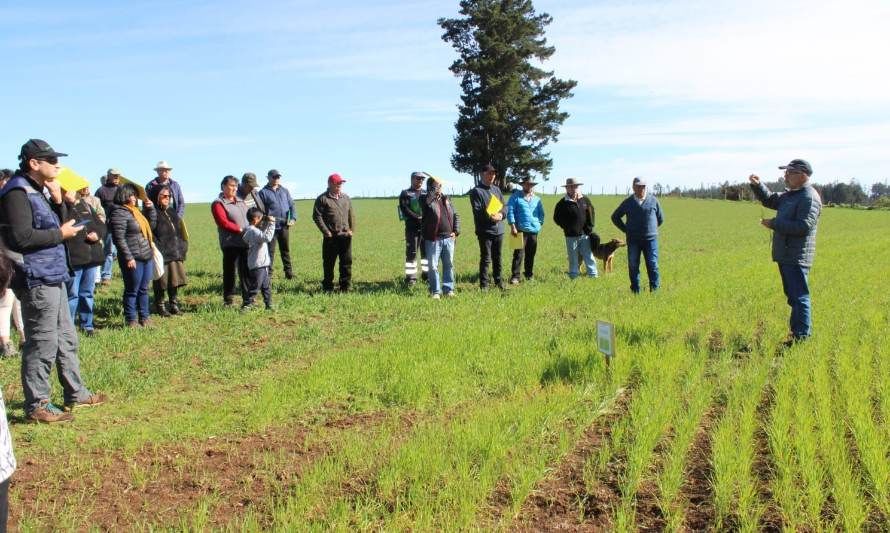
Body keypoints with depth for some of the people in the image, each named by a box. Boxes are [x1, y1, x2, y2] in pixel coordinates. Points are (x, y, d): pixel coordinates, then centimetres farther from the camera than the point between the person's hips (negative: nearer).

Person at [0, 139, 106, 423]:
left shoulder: (37, 191, 16)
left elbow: (55, 224, 17)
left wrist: (58, 201, 1)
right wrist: (60, 234, -13)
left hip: (52, 277, 11)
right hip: (36, 279, -10)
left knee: (66, 338, 17)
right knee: (43, 344, -5)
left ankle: (75, 393, 29)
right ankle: (36, 406, 5)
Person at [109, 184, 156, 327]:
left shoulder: (135, 211, 15)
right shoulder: (119, 213, -12)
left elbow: (151, 223, 28)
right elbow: (119, 239, -18)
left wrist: (150, 208, 13)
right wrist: (128, 258, -20)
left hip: (147, 257, 9)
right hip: (133, 260, -9)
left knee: (144, 289, 16)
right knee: (132, 291, 2)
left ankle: (144, 317, 25)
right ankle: (131, 320, 12)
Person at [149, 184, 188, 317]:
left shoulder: (172, 211, 17)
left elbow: (179, 231, 21)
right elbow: (150, 232, -15)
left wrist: (182, 246, 13)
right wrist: (156, 250, -20)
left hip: (175, 253, 7)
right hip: (162, 254, -7)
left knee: (175, 279, 10)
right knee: (161, 281, 0)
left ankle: (174, 304, 22)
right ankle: (160, 306, 13)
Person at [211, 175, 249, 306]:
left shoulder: (240, 201, 19)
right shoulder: (218, 204, -4)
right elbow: (224, 222, -15)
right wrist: (240, 230, -18)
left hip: (246, 242, 6)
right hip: (230, 244, -6)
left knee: (246, 271, 10)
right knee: (230, 272, 2)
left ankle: (248, 299, 17)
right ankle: (228, 300, 11)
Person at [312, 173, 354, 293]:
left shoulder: (346, 198, 13)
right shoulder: (322, 199, -3)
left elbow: (351, 215, 17)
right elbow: (317, 216, -7)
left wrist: (351, 229, 6)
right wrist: (326, 232, -10)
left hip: (345, 236, 4)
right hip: (331, 237, -4)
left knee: (347, 262, 6)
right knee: (328, 263, 5)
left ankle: (345, 287, 14)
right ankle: (328, 287, 16)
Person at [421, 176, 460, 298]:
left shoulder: (446, 199, 14)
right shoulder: (427, 200, -2)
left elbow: (456, 216, 18)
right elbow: (427, 201, -30)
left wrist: (456, 231, 8)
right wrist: (434, 190, -21)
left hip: (448, 238, 5)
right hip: (433, 239, -5)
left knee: (449, 265, 9)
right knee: (433, 266, -1)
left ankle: (449, 289, 19)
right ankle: (435, 291, 9)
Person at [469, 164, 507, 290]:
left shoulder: (496, 189, 16)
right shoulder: (476, 191, -6)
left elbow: (504, 206, 12)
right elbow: (477, 211, -15)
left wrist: (501, 214, -9)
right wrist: (490, 217, -24)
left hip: (498, 229, 7)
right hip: (485, 231, -6)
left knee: (497, 257, 16)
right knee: (485, 258, -4)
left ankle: (498, 281, 28)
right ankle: (483, 284, 2)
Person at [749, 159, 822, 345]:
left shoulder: (809, 197, -15)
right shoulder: (789, 195, 16)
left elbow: (803, 226, -23)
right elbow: (769, 200, 27)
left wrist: (774, 224, -17)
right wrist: (757, 185, 9)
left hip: (797, 257, -10)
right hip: (785, 255, 10)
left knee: (799, 296, -8)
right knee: (792, 295, 17)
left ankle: (801, 336, -6)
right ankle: (797, 330, 27)